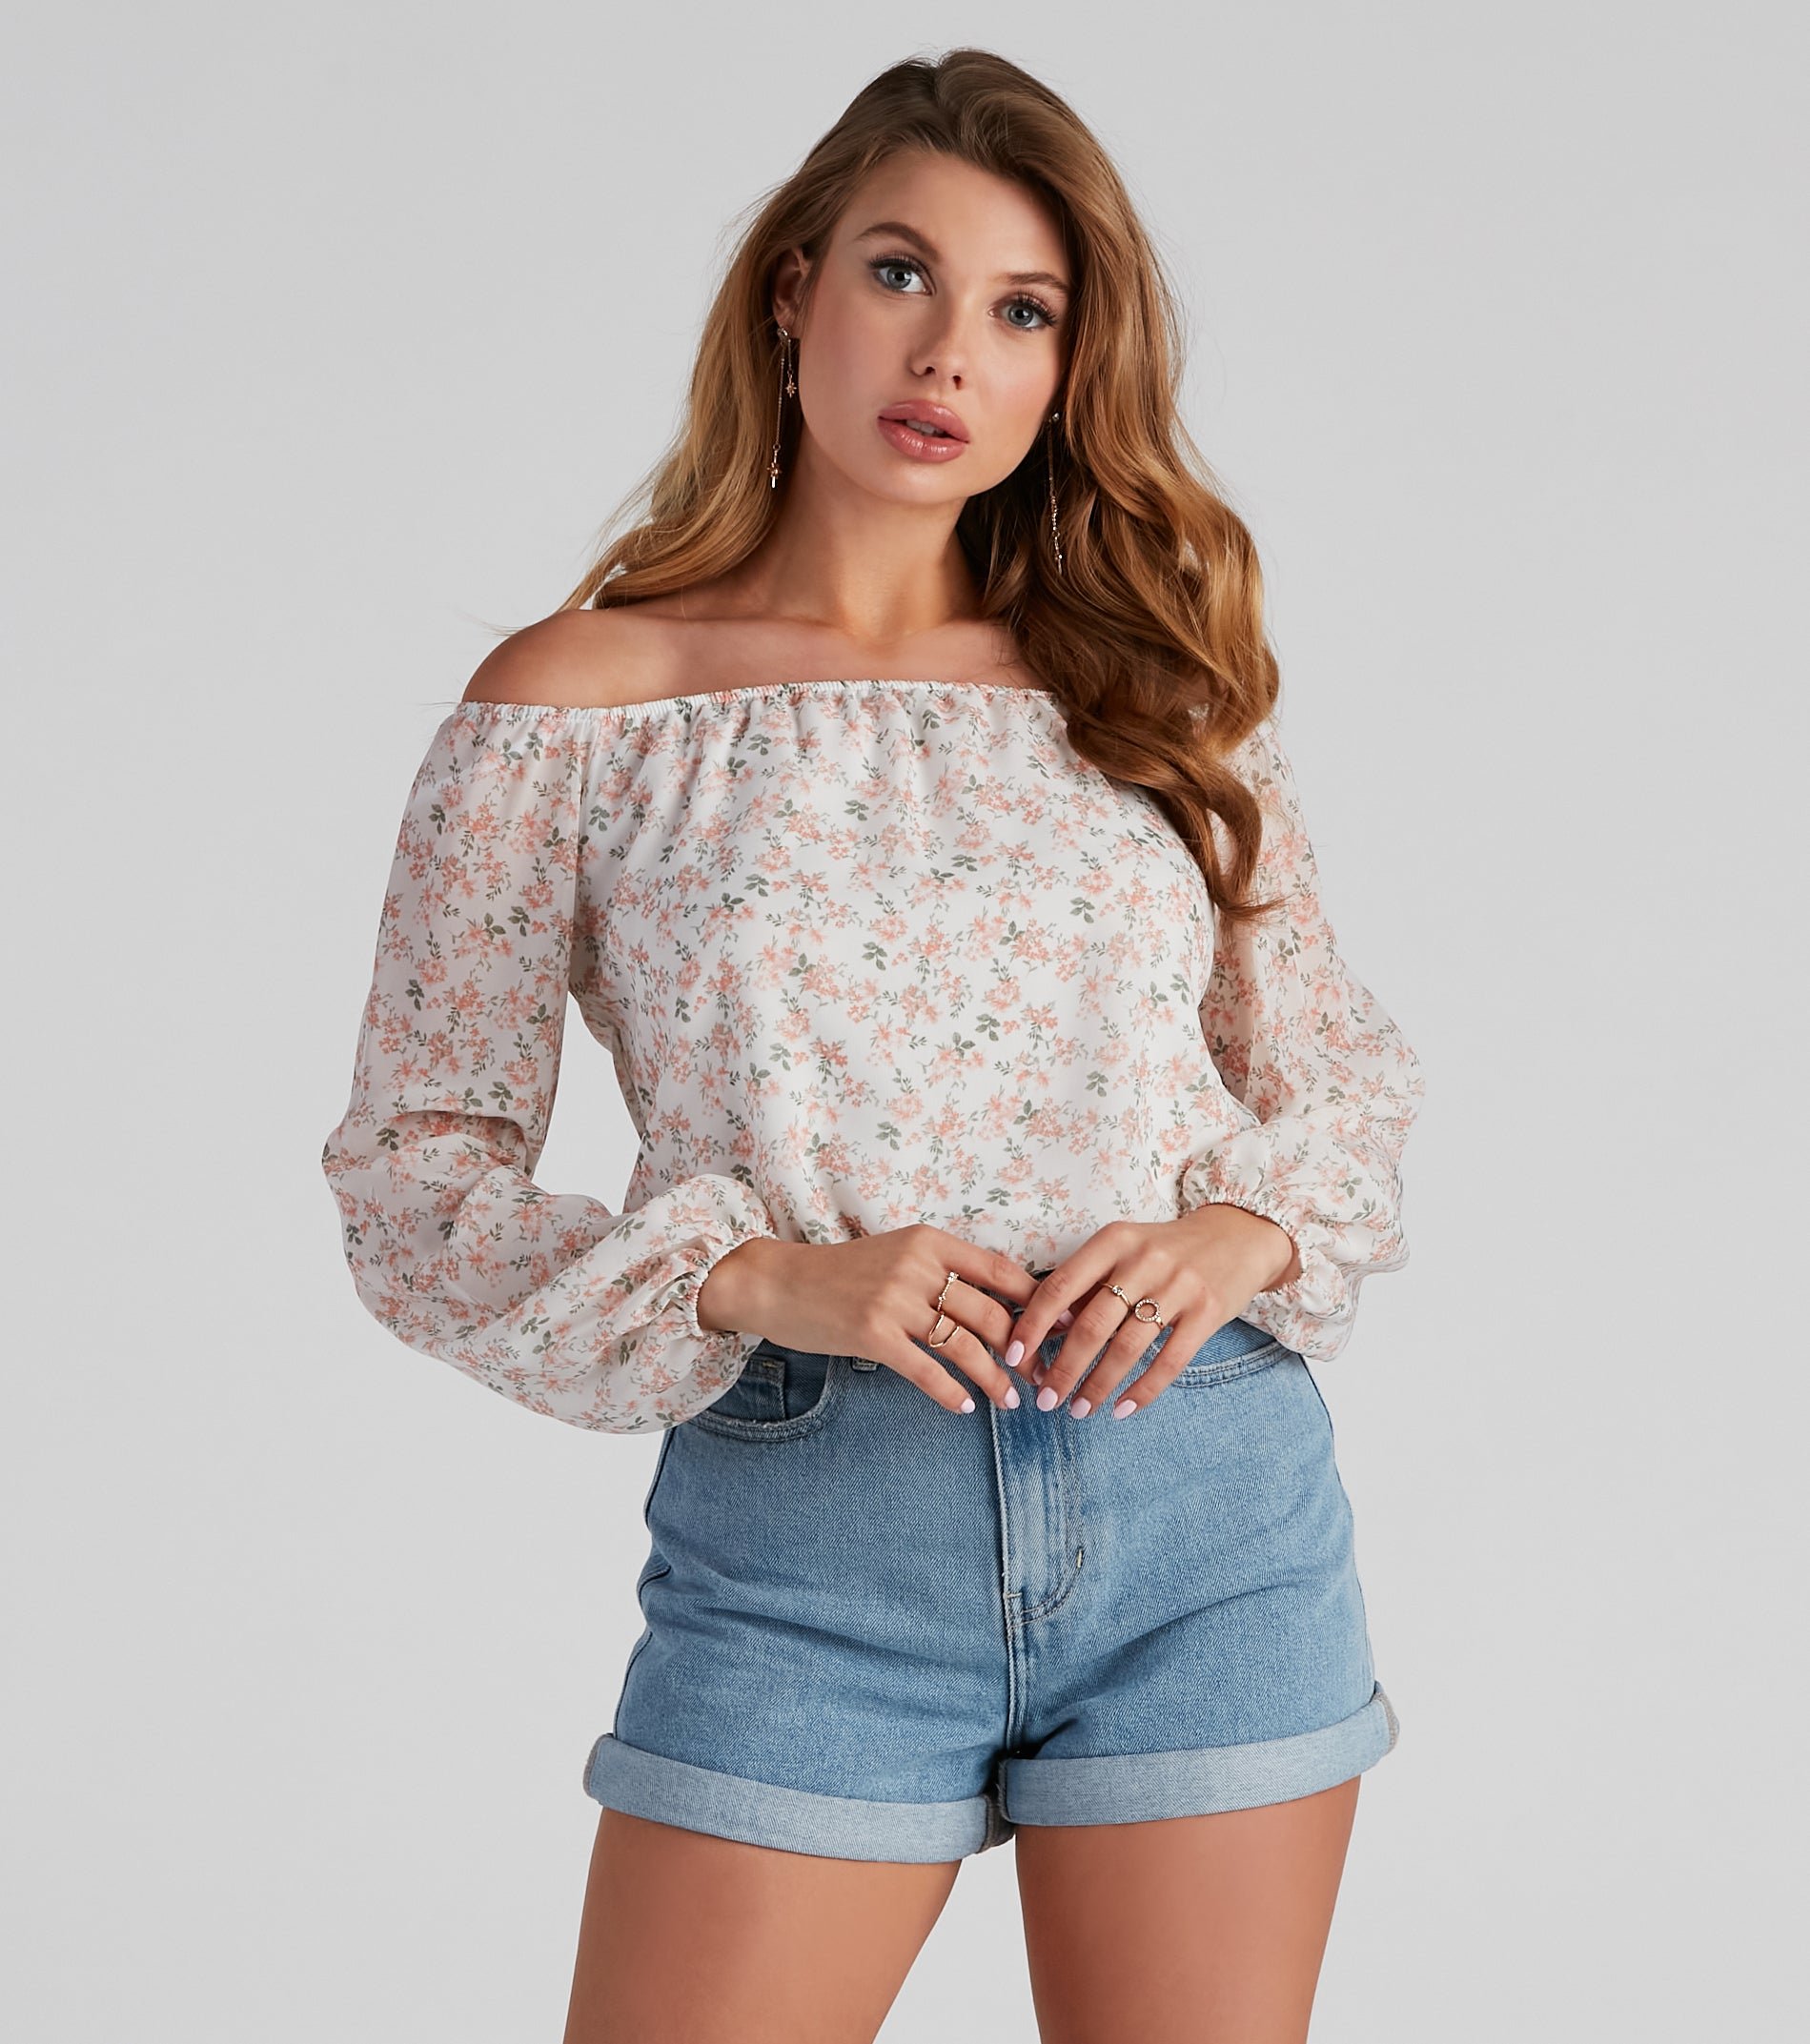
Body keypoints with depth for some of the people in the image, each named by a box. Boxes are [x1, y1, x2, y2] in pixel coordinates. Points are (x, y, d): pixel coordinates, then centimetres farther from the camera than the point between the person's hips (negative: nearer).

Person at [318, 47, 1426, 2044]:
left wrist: (1240, 1235, -7)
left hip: (1211, 1505, 3)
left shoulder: (1149, 689, 9)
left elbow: (1344, 1068, 15)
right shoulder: (579, 700, 0)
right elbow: (413, 1174, -1)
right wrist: (752, 1282, -16)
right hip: (803, 1522, -3)